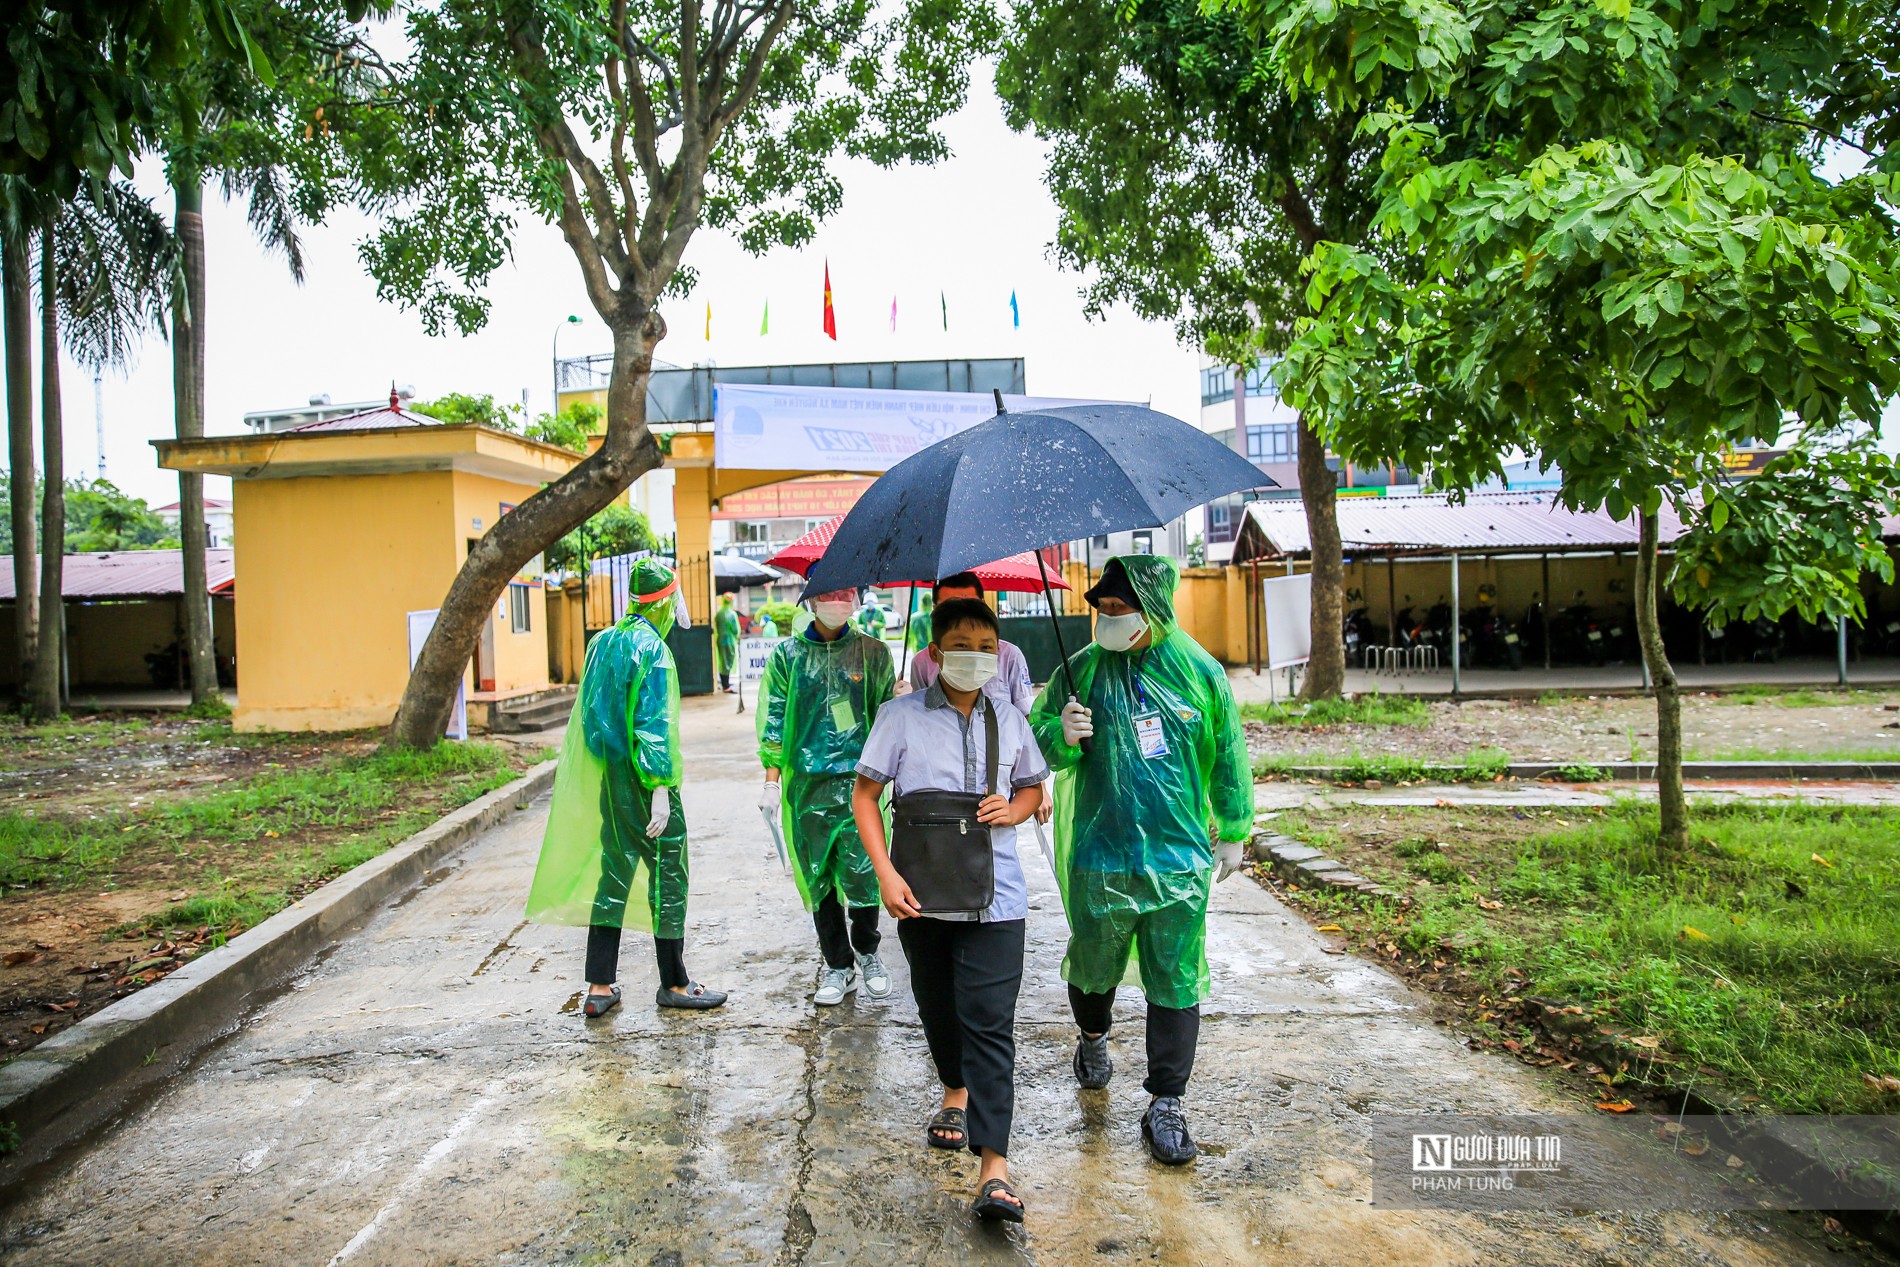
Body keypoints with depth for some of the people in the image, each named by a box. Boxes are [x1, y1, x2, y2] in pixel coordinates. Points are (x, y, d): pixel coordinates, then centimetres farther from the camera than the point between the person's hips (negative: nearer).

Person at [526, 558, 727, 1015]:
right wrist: (661, 787, -18)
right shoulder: (652, 649, -14)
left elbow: (590, 713, 15)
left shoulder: (602, 642, 9)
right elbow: (654, 725, -19)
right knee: (667, 874, 4)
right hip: (641, 781, -8)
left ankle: (600, 987, 17)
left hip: (606, 778, 8)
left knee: (614, 872, 13)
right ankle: (673, 984, 14)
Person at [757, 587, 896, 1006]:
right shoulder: (788, 653, 7)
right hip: (807, 781, 1)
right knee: (818, 876, 5)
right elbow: (773, 719, 6)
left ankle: (867, 953, 21)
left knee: (861, 872, -4)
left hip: (859, 778, -1)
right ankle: (837, 965, 21)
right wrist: (772, 779, 1)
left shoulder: (873, 652, 7)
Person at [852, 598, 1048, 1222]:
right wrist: (886, 874, -11)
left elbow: (1033, 785, 19)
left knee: (989, 1021, -8)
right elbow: (865, 793, -1)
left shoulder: (1008, 720, 5)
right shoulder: (903, 716, -4)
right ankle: (956, 1094, 47)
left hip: (994, 895, 0)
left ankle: (994, 1167, -7)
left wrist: (1013, 809, -5)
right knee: (938, 1007, 17)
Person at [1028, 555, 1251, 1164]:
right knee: (1095, 965, 15)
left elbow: (1228, 754, 9)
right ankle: (1093, 1036, 47)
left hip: (1179, 859, 0)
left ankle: (1166, 1104, 17)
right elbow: (1036, 736, 3)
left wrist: (1233, 832, 13)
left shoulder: (1198, 671, -1)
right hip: (1099, 857, 1)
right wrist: (1061, 736, -20)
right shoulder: (1082, 670, -1)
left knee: (1176, 983, 4)